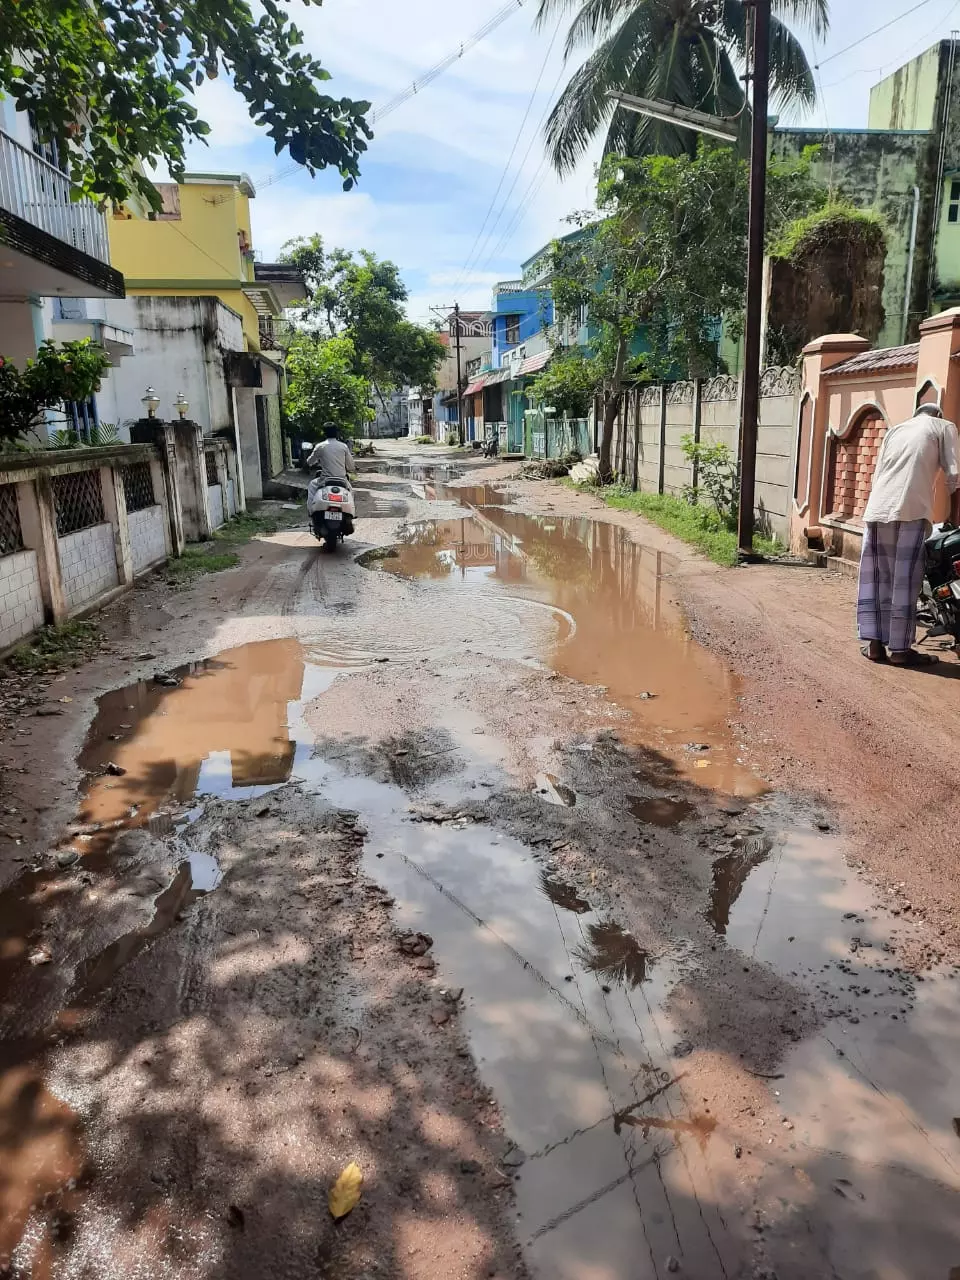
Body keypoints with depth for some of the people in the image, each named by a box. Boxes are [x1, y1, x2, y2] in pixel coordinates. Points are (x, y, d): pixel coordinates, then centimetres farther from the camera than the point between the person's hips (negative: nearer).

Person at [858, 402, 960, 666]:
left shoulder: (895, 430, 28)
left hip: (877, 510, 5)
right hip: (911, 510, -4)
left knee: (875, 578, 9)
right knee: (904, 581, -1)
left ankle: (874, 643, 10)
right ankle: (900, 649, 2)